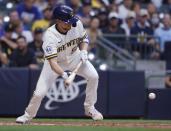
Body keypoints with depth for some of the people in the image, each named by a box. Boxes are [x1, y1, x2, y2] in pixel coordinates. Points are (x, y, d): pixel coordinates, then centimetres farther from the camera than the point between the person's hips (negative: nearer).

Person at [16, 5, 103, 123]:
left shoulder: (77, 24, -21)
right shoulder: (50, 36, -35)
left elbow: (84, 38, 2)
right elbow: (52, 62, -41)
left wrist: (84, 51, -17)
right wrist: (63, 74, -59)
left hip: (74, 57, 4)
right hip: (56, 61, -4)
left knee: (93, 76, -16)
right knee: (40, 92, -12)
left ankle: (89, 108, 5)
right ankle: (28, 115, 18)